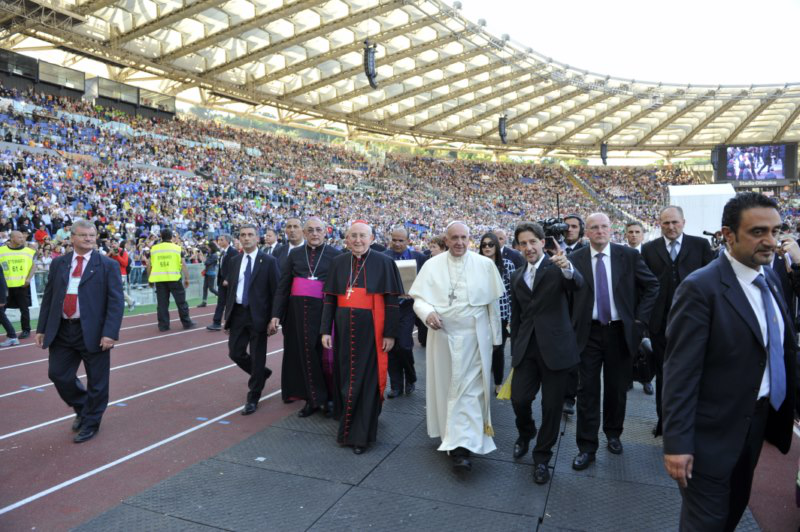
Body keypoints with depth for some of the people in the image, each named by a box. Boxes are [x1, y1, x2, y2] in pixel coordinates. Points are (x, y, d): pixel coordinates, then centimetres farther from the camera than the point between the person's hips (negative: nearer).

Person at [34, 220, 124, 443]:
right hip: (62, 331, 4)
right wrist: (42, 328, 8)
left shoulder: (108, 265, -4)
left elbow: (116, 301, -9)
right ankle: (82, 409, 35)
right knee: (58, 375, 9)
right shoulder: (58, 263, 9)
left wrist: (110, 333, -17)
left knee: (96, 381, 5)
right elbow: (48, 297, 13)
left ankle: (90, 423, 24)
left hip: (93, 332, -4)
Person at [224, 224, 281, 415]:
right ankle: (262, 373, 35)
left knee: (257, 356, 2)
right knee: (235, 352, 8)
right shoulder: (235, 261, 9)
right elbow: (230, 289, 13)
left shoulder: (269, 261, -7)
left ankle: (253, 398, 16)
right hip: (238, 313, 5)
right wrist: (227, 316, 9)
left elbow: (276, 292, -8)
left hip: (258, 315, -5)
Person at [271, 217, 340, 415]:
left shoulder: (335, 255, 1)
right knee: (305, 354, 7)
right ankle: (314, 398, 19)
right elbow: (283, 286, 8)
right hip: (298, 310, 3)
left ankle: (330, 397, 21)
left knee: (325, 355, 3)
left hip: (324, 310, -2)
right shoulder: (295, 254, 8)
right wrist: (276, 313, 1)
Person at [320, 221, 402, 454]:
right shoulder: (339, 262, 5)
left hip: (370, 329, -3)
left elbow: (391, 300, -6)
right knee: (344, 377, 13)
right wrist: (326, 329, 1)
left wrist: (390, 333, -9)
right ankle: (347, 424, 35)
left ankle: (361, 434, 15)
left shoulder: (383, 262, -5)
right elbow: (330, 298, 7)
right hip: (344, 328, 4)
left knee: (365, 380, 2)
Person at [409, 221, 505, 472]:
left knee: (469, 390, -4)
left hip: (474, 337, -1)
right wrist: (427, 312, -20)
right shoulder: (432, 265, 0)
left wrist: (495, 336, 6)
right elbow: (418, 298, 1)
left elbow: (493, 303, 3)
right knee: (445, 387, 13)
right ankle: (451, 434, 33)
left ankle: (462, 446, -1)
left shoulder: (485, 265, -1)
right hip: (442, 335, 2)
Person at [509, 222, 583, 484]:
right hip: (526, 348, 4)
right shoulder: (518, 276, 12)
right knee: (519, 399, -1)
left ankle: (542, 457, 24)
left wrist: (567, 268, -47)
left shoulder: (556, 266, -3)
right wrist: (514, 349, 17)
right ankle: (525, 433, 32)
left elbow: (578, 283, -26)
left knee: (552, 406, 3)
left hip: (555, 347, -3)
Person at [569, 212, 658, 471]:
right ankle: (587, 447, 12)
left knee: (617, 388, 14)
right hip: (588, 333, -1)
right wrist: (572, 326, -7)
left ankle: (613, 434, 36)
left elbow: (652, 285, 5)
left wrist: (639, 318, -1)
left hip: (620, 331, 1)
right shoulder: (575, 259, -4)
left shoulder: (629, 255, -2)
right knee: (587, 390, 1)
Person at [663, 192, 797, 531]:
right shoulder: (701, 288, -22)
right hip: (713, 430, -8)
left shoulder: (770, 278, 4)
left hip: (757, 422, 8)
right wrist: (677, 442, -23)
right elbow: (680, 372, -23)